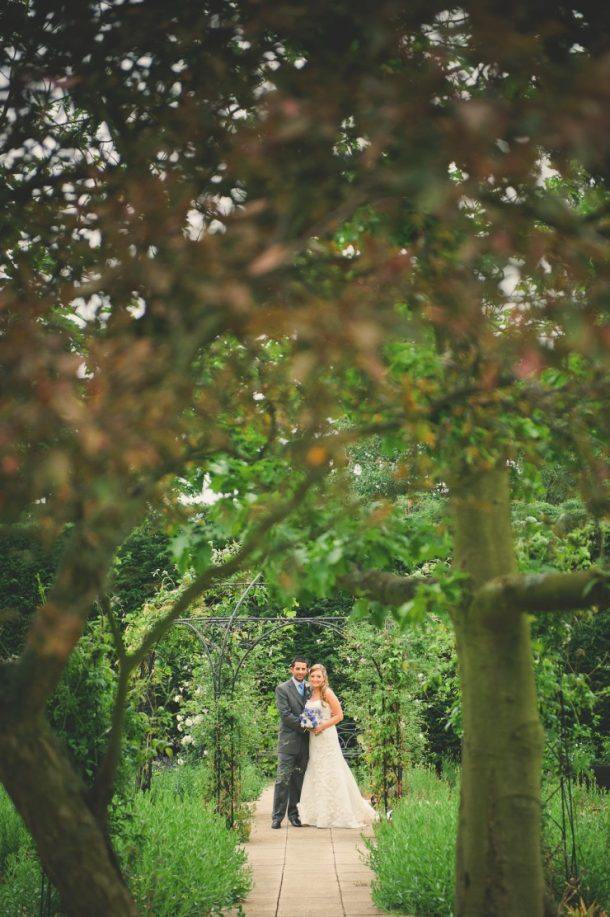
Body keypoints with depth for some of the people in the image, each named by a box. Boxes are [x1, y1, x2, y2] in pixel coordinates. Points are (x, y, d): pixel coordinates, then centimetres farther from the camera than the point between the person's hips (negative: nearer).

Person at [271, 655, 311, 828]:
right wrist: (305, 726, -12)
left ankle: (294, 814, 15)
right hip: (289, 740, -4)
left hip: (305, 741, 4)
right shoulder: (282, 689, -3)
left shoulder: (311, 689, 12)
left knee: (299, 780, 8)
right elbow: (285, 714, -10)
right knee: (283, 779, -6)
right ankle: (277, 816, -3)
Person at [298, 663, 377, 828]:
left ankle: (334, 815, 3)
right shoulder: (310, 695, 12)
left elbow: (339, 715, -12)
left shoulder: (327, 693, -8)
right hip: (314, 740, 7)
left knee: (329, 775, -4)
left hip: (326, 737, -7)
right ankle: (320, 814, 14)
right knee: (316, 775, 8)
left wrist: (321, 727, -17)